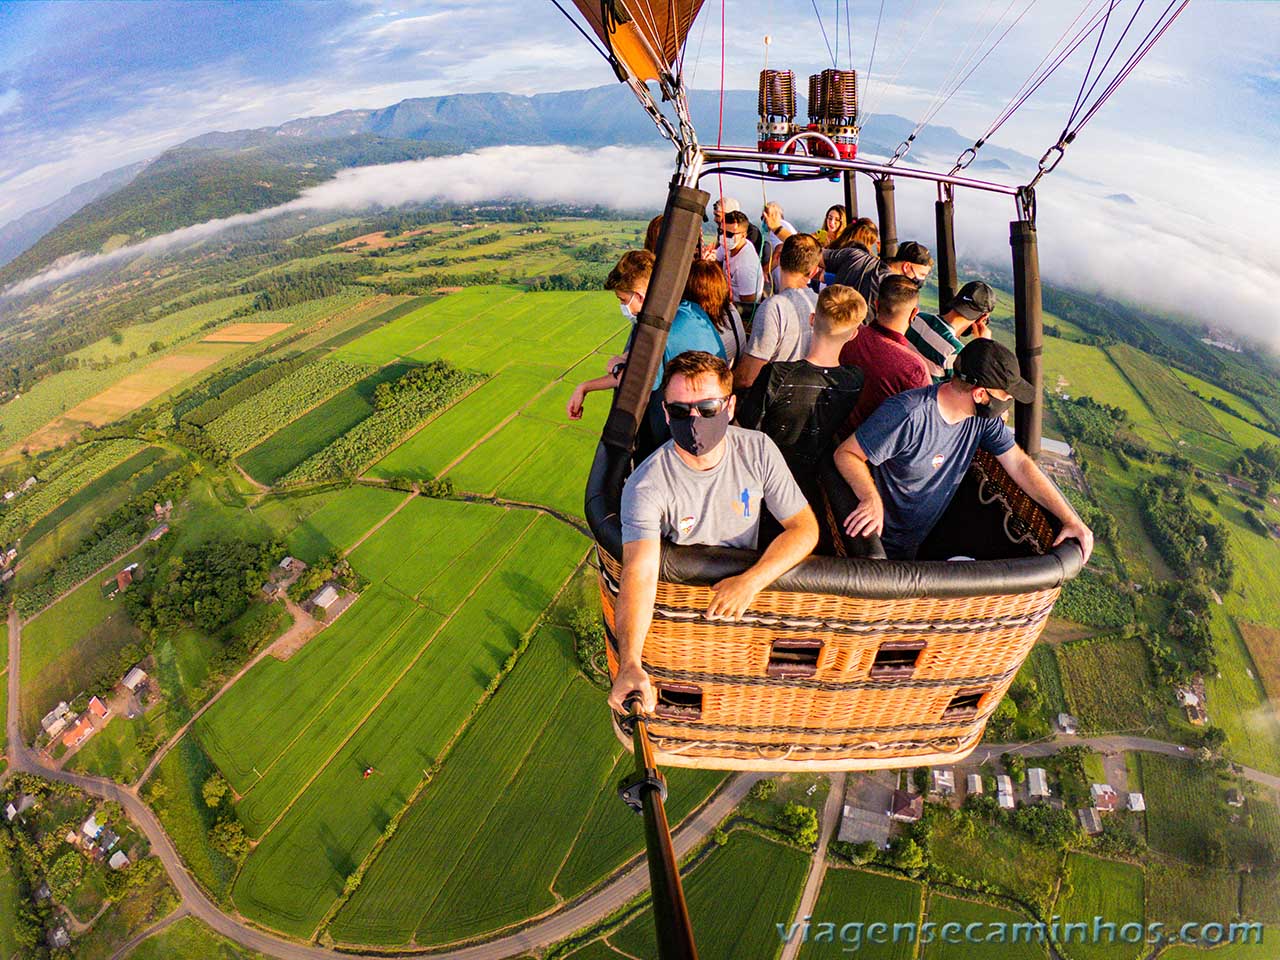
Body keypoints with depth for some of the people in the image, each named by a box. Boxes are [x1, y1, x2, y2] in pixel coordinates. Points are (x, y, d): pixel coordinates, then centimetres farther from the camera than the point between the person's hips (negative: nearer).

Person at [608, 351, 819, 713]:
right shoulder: (646, 485, -23)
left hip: (743, 587, 3)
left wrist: (751, 581, -26)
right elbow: (639, 572, -35)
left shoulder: (757, 450, -11)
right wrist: (630, 665, -51)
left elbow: (804, 527, -9)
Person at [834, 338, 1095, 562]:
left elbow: (1019, 464, 0)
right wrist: (871, 499, -43)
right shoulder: (909, 415, -30)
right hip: (876, 541, -6)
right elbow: (846, 453, -25)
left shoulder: (983, 417, -6)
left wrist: (1070, 518, -7)